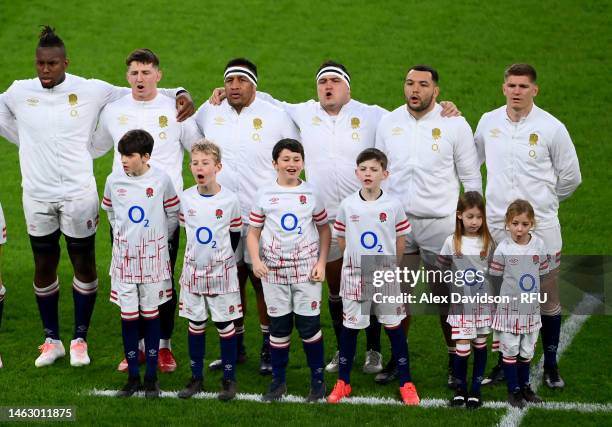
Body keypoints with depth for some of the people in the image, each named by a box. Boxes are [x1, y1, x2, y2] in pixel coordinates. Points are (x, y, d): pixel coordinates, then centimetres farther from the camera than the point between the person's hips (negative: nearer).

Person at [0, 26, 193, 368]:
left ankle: (80, 339, 20)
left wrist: (178, 94, -7)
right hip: (37, 196, 2)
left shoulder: (91, 91, -4)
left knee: (84, 265, 6)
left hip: (78, 194, -2)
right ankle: (52, 340, 24)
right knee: (44, 269, 10)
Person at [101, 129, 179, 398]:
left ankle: (151, 378, 13)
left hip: (152, 257, -2)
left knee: (151, 315, 5)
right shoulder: (114, 180, -3)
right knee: (128, 317, 4)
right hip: (124, 257, 2)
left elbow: (173, 215, 4)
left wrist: (158, 240, 7)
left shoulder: (161, 180, -9)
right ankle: (133, 377, 14)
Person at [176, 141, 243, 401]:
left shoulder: (230, 200, -11)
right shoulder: (186, 198, -3)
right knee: (195, 324, 10)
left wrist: (221, 258, 5)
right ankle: (196, 377, 20)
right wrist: (198, 254, 11)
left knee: (225, 324, 3)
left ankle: (229, 378, 12)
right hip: (193, 270, 3)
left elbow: (235, 235, 1)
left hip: (221, 270, -3)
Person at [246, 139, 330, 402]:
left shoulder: (311, 193, 1)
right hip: (274, 269, 1)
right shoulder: (264, 195, 1)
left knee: (309, 325, -1)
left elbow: (324, 229, 8)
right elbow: (253, 232, 4)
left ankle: (317, 380, 13)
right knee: (279, 326, 7)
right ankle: (278, 381, 18)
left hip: (306, 269, -1)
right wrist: (256, 261, -12)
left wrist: (321, 262, -2)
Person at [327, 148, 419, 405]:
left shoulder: (393, 206, -7)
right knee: (350, 327, 9)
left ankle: (406, 383, 12)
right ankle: (343, 382, 19)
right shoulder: (347, 206, -4)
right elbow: (341, 238, 8)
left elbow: (401, 241, 3)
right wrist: (357, 259, 5)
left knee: (394, 327, 5)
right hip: (355, 276, 1)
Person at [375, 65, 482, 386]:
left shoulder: (454, 125, -3)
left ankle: (455, 360, 13)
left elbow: (471, 177, 2)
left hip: (440, 223, -3)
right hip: (396, 222, 3)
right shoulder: (388, 123, 6)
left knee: (447, 296, 0)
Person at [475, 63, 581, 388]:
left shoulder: (551, 128, -7)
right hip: (497, 226, 2)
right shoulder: (488, 122, 2)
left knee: (548, 300, 3)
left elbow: (570, 177, 4)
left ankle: (551, 364, 16)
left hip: (541, 227, -2)